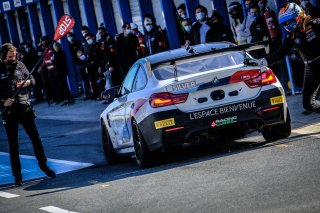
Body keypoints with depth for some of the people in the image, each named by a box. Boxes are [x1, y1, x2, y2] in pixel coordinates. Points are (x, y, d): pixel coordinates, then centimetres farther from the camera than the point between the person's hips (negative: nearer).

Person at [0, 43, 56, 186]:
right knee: (13, 145, 5)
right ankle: (17, 175, 12)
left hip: (24, 108, 2)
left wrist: (27, 82, -9)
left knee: (36, 138, 3)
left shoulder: (19, 65, 5)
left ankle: (43, 165, 20)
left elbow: (32, 80, 12)